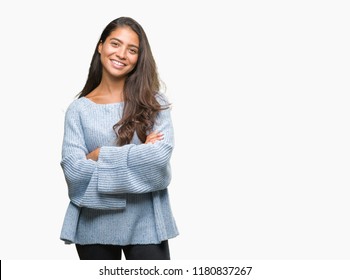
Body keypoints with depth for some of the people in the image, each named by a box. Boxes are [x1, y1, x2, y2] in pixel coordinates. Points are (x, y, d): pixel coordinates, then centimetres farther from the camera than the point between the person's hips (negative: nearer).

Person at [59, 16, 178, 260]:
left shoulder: (154, 102, 0)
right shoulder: (79, 109, 0)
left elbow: (161, 155, -15)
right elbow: (73, 169, -11)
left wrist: (100, 155, -11)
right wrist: (139, 154, -12)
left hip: (146, 223, 0)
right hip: (94, 225, 1)